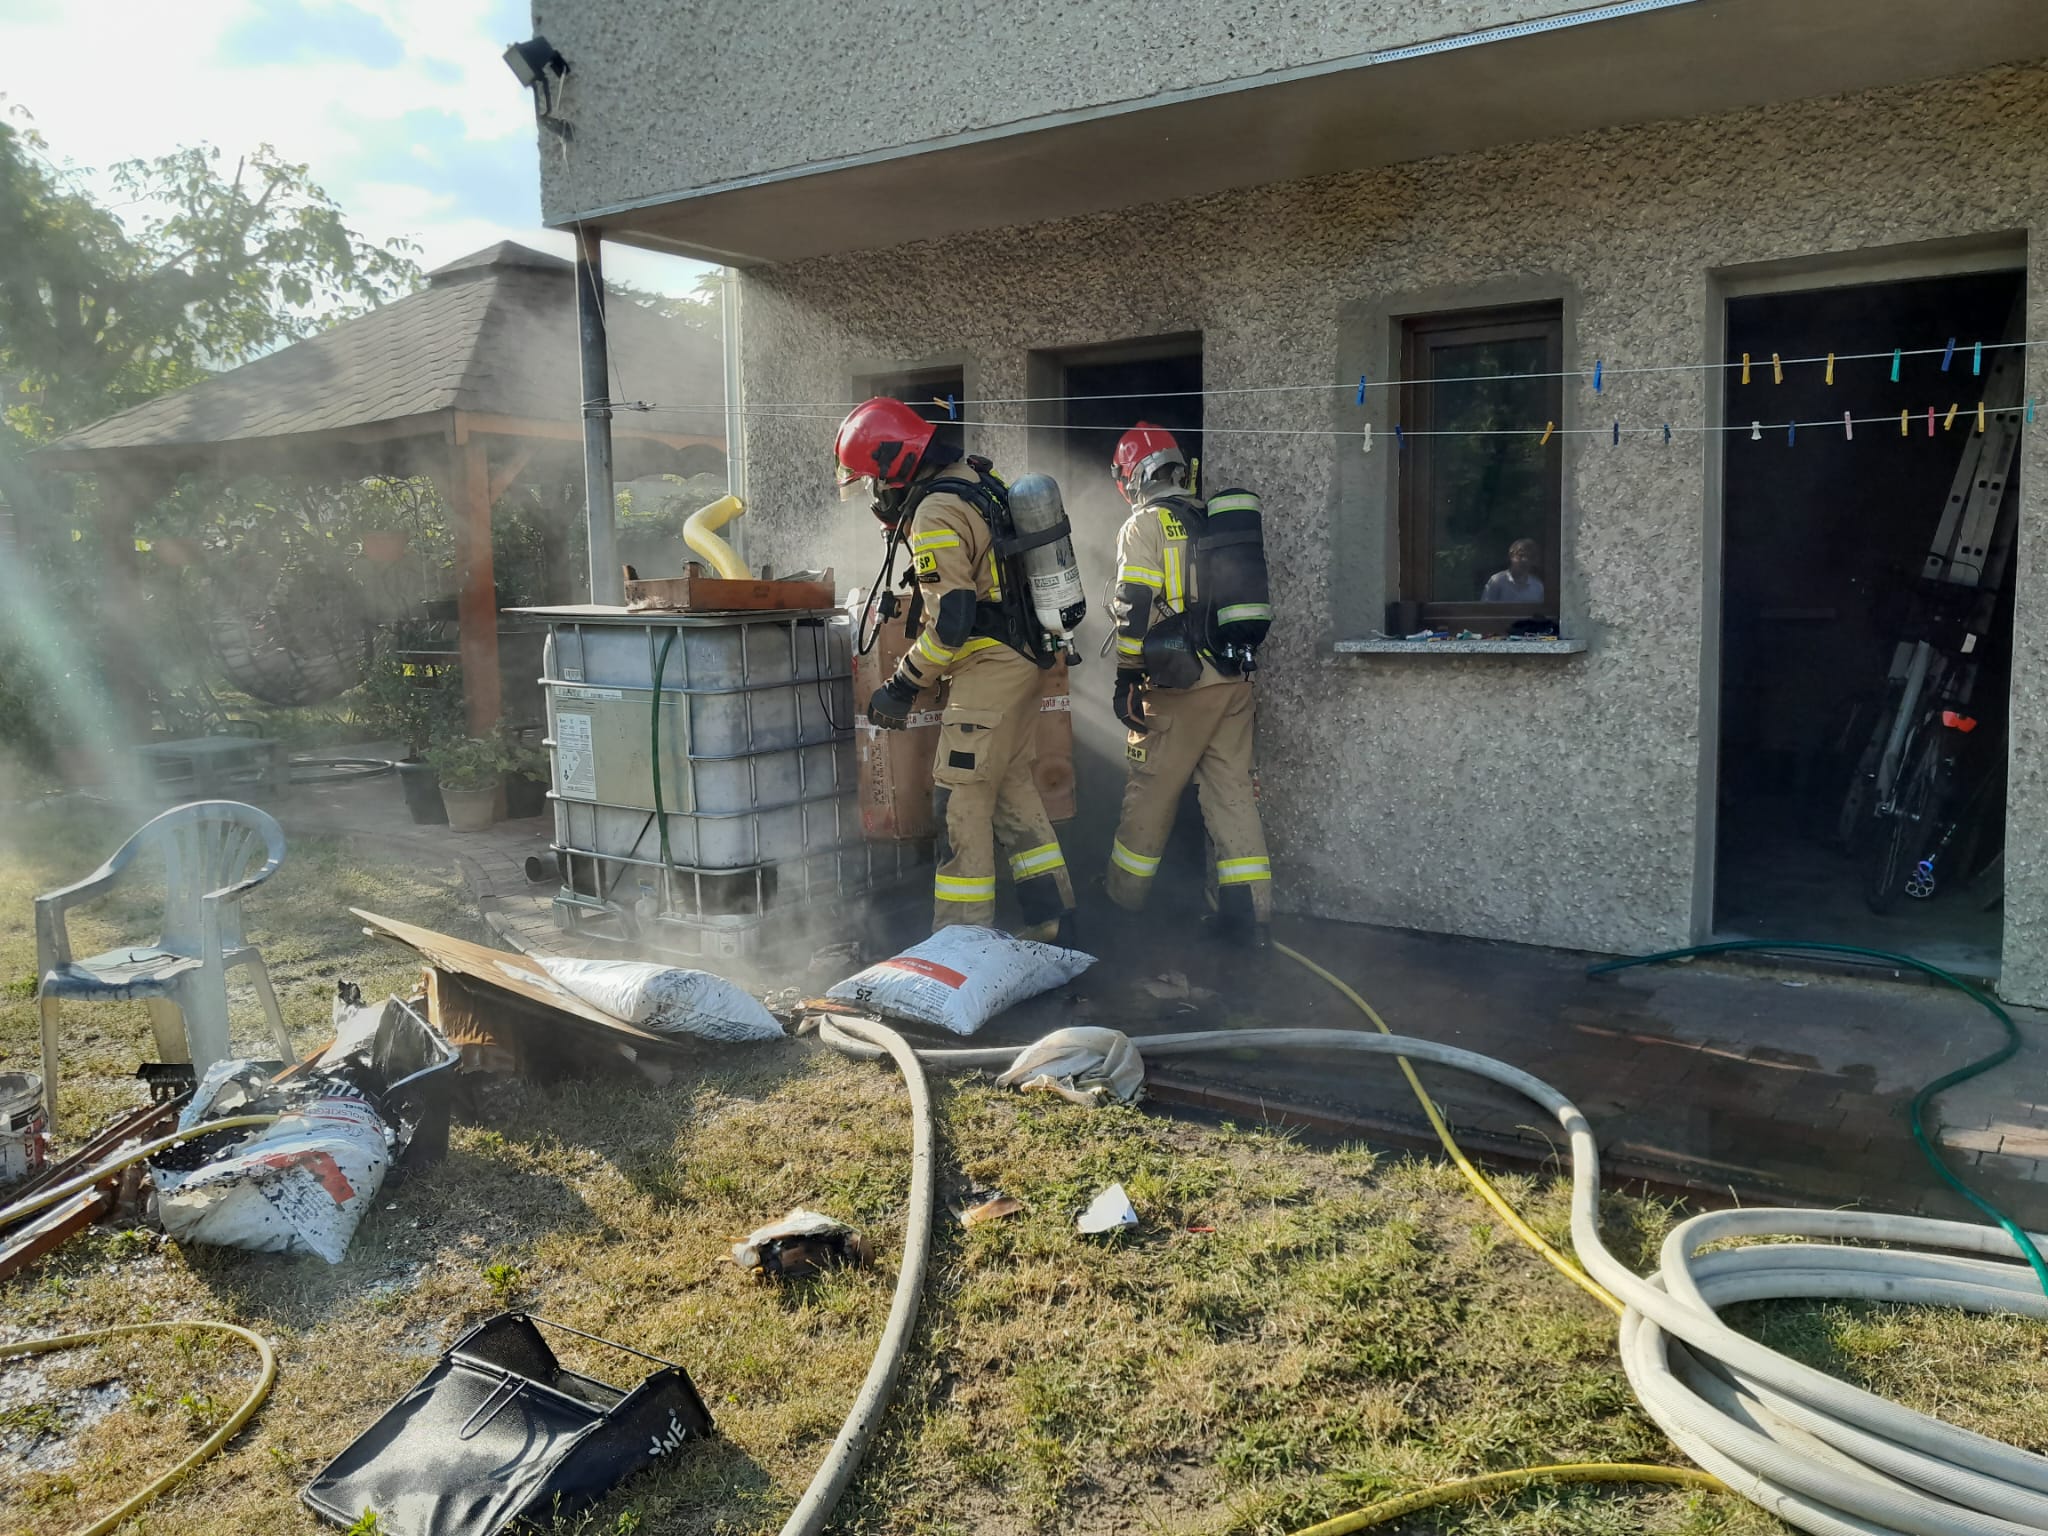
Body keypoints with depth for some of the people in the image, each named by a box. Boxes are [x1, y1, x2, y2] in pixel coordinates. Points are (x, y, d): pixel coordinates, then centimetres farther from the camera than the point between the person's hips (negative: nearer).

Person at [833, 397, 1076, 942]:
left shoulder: (937, 514, -18)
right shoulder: (979, 483, 11)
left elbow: (950, 623, -22)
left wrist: (902, 685, -12)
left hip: (989, 669, -10)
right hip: (1024, 660, 10)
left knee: (962, 800, -4)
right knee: (1013, 787, 16)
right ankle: (1053, 921, 22)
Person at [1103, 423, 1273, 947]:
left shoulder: (1145, 524, -6)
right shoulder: (1217, 519, 15)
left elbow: (1134, 609, -14)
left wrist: (1127, 677, -8)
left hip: (1179, 682, -6)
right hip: (1234, 678, 6)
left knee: (1151, 790, 7)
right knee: (1233, 789, 7)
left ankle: (1125, 893, 21)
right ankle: (1249, 909, 5)